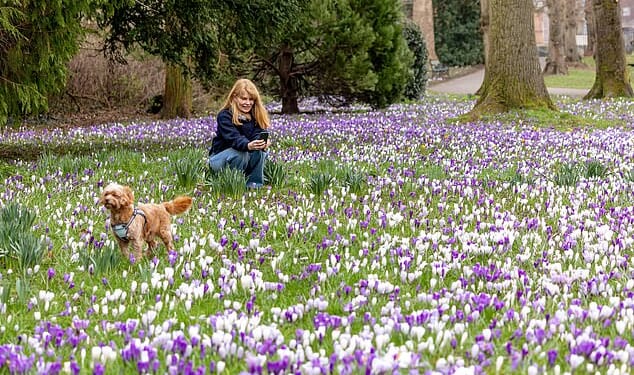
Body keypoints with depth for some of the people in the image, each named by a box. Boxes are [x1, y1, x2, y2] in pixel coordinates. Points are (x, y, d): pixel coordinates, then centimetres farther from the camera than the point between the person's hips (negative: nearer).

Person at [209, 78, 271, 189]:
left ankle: (254, 184, -14)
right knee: (241, 153, -34)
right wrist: (248, 145, -54)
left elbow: (258, 133, -15)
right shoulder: (225, 116, -17)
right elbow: (233, 138, -32)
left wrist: (264, 141, -41)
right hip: (219, 158, -5)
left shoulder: (257, 115, 0)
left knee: (261, 150, -23)